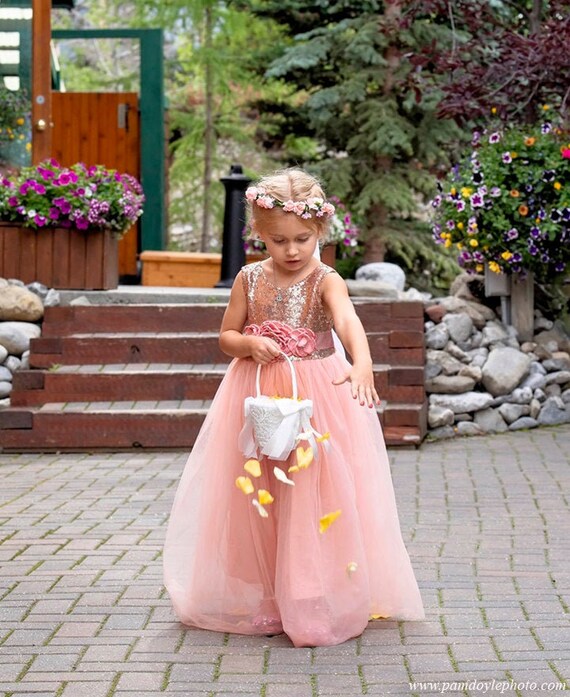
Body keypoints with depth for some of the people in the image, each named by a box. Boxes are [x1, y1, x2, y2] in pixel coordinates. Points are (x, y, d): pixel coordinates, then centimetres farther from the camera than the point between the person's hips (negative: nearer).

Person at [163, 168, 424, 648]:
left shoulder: (325, 280, -9)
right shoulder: (249, 280, 2)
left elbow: (348, 320, -29)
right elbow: (226, 336, 9)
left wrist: (362, 363, -49)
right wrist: (251, 344, -15)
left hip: (318, 397, -3)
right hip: (258, 397, 3)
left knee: (315, 495, -3)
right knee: (258, 500, 8)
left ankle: (318, 604, 8)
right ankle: (263, 601, 22)